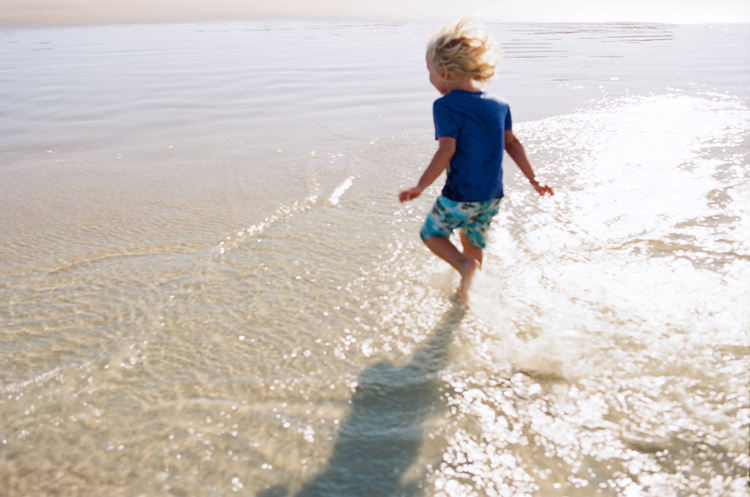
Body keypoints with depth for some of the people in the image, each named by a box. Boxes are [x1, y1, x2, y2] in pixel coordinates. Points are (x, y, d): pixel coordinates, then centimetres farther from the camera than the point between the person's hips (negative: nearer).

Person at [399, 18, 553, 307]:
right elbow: (512, 144, 7)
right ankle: (468, 293, 34)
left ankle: (464, 265, -10)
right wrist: (532, 180, 14)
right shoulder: (498, 104, 5)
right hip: (493, 197, 6)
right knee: (474, 243, 23)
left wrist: (420, 186, -19)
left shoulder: (446, 106, -14)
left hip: (459, 196, -6)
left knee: (432, 234, 15)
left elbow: (447, 150, -22)